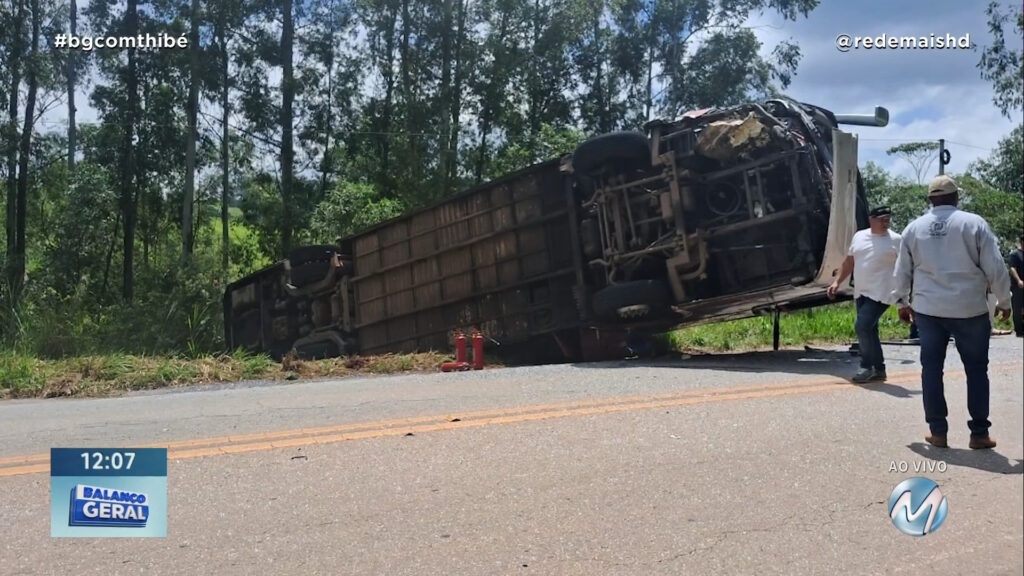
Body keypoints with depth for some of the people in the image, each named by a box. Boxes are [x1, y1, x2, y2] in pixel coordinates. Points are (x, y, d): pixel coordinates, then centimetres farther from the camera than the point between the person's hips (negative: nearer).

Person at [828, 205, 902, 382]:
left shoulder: (895, 240, -5)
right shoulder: (859, 236, 11)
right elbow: (849, 262, 18)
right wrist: (837, 282, 12)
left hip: (880, 294, -7)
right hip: (861, 293, 7)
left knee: (862, 327, -16)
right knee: (868, 331, 10)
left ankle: (868, 367, -2)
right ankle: (877, 369, 20)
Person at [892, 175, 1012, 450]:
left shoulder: (914, 228, 4)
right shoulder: (974, 223, -5)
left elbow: (902, 271, 10)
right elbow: (995, 267, -5)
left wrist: (902, 302, 22)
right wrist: (1004, 301, 8)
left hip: (928, 309, 2)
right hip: (969, 309, -2)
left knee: (931, 368, 7)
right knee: (976, 369, 9)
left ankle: (937, 431, 9)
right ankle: (979, 433, 11)